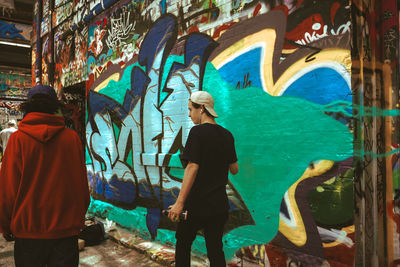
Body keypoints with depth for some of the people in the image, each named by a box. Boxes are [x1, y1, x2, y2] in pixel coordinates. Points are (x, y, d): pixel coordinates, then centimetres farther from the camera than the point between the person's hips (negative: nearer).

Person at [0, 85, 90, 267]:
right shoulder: (72, 137, -5)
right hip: (67, 226, 1)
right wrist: (79, 216, 16)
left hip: (29, 227, 0)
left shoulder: (18, 139, -9)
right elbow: (82, 183, 2)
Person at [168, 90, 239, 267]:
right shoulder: (227, 135, 5)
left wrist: (180, 202, -22)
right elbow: (234, 170, 10)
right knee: (215, 250, 14)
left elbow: (192, 168, -21)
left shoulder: (198, 132, -13)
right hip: (219, 205, 6)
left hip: (197, 203, -5)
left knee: (183, 246, 15)